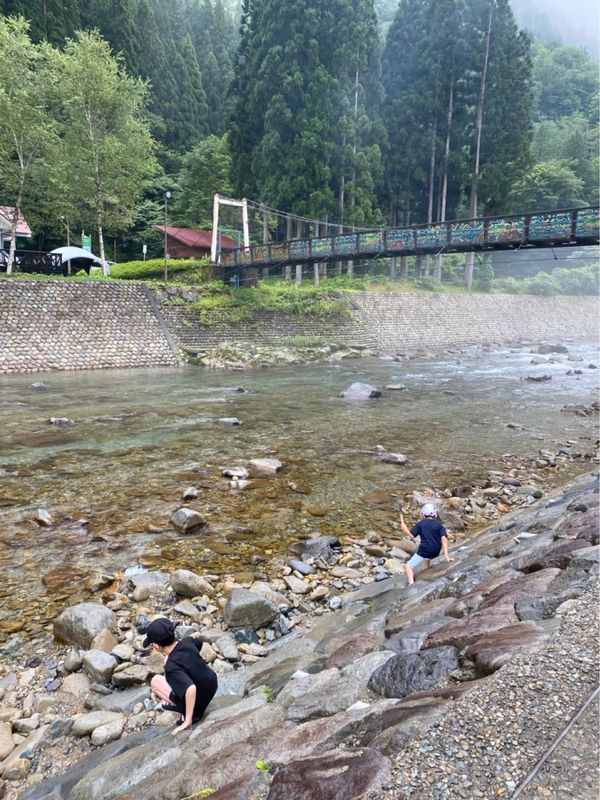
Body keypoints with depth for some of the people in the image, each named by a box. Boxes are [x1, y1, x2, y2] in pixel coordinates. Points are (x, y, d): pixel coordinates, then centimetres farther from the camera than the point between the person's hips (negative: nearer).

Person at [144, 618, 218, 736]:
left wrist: (187, 720, -31)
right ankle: (177, 702, 21)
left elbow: (191, 689, -43)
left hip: (198, 702, -6)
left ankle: (189, 715, 4)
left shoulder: (171, 667, -31)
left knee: (155, 681, 3)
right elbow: (199, 643, 14)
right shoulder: (187, 641, -11)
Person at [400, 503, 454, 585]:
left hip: (423, 552, -5)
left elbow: (411, 534, -14)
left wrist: (402, 522, -7)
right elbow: (444, 538, -10)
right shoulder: (439, 524, 2)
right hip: (435, 553, 5)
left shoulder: (420, 524, -4)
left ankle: (411, 583, -19)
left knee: (408, 566, 4)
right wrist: (446, 555, -14)